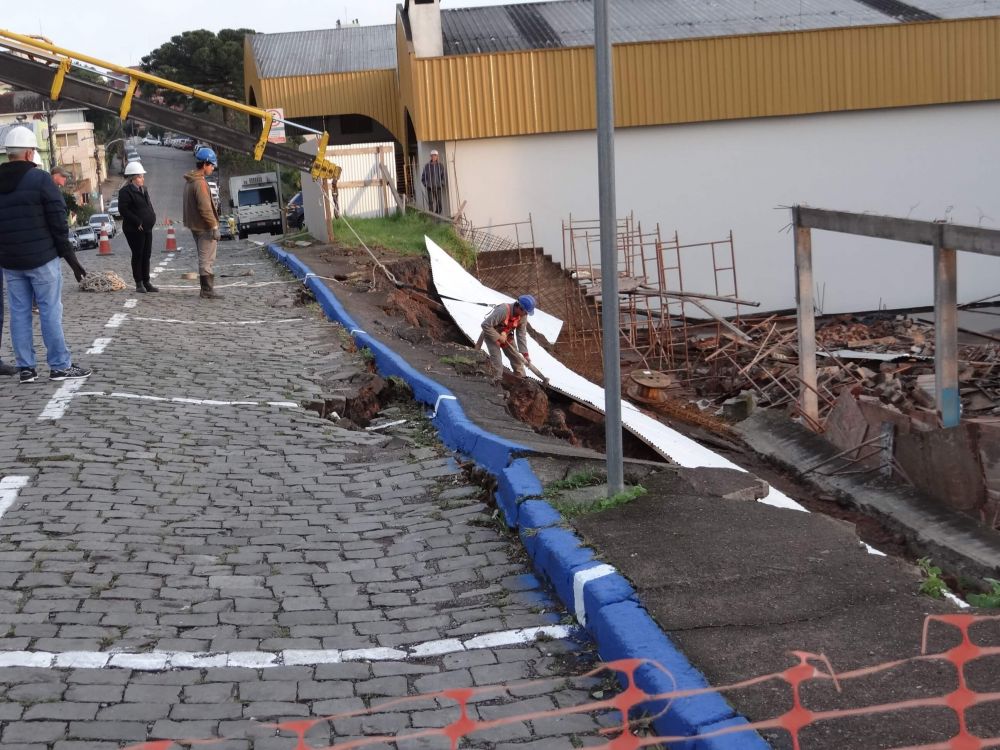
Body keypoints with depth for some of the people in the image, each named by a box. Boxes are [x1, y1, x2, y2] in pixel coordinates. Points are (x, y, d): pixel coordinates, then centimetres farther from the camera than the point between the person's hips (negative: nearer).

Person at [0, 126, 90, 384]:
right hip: (42, 258, -5)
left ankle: (25, 367, 9)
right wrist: (69, 255, -6)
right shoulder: (40, 178, -9)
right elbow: (58, 221, -11)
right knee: (50, 311, 0)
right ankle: (60, 366, 2)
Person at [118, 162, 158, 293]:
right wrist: (138, 222, -19)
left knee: (146, 255, 10)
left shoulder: (143, 190, 15)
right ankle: (139, 283, 5)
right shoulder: (125, 192, -11)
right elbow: (123, 210, -18)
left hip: (147, 228, 8)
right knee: (137, 255, -2)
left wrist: (152, 217, 8)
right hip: (134, 230, -8)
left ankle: (146, 282, 17)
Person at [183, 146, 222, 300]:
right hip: (204, 227, -10)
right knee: (207, 259, -5)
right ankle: (207, 290, -2)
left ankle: (207, 289, 21)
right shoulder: (200, 183, -19)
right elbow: (205, 208, -23)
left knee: (204, 259, 16)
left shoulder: (189, 181, 12)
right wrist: (214, 226, -17)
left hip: (196, 226, 10)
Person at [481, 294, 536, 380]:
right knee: (497, 362, -14)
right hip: (492, 334, -6)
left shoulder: (523, 316, -16)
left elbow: (521, 335, -9)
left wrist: (525, 353, -12)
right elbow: (486, 325, -34)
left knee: (516, 358, 8)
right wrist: (498, 337, -30)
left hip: (507, 336, 6)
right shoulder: (503, 310, -38)